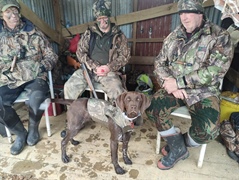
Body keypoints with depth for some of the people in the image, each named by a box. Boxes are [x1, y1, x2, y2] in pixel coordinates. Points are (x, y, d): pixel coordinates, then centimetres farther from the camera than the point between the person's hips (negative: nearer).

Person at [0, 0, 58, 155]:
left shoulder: (34, 33, 4)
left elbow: (52, 56, 3)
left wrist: (41, 66, -15)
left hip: (35, 77, -2)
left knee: (36, 98, -34)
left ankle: (33, 129, -1)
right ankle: (21, 133, 3)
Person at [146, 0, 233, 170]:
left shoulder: (220, 36, -6)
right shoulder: (173, 37, 7)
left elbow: (214, 70, -17)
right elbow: (159, 63, 6)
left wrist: (178, 82, -21)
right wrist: (170, 83, -14)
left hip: (204, 91, -3)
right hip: (175, 88, 4)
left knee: (207, 130, -27)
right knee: (152, 108, -23)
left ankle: (180, 145, 11)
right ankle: (177, 148, 3)